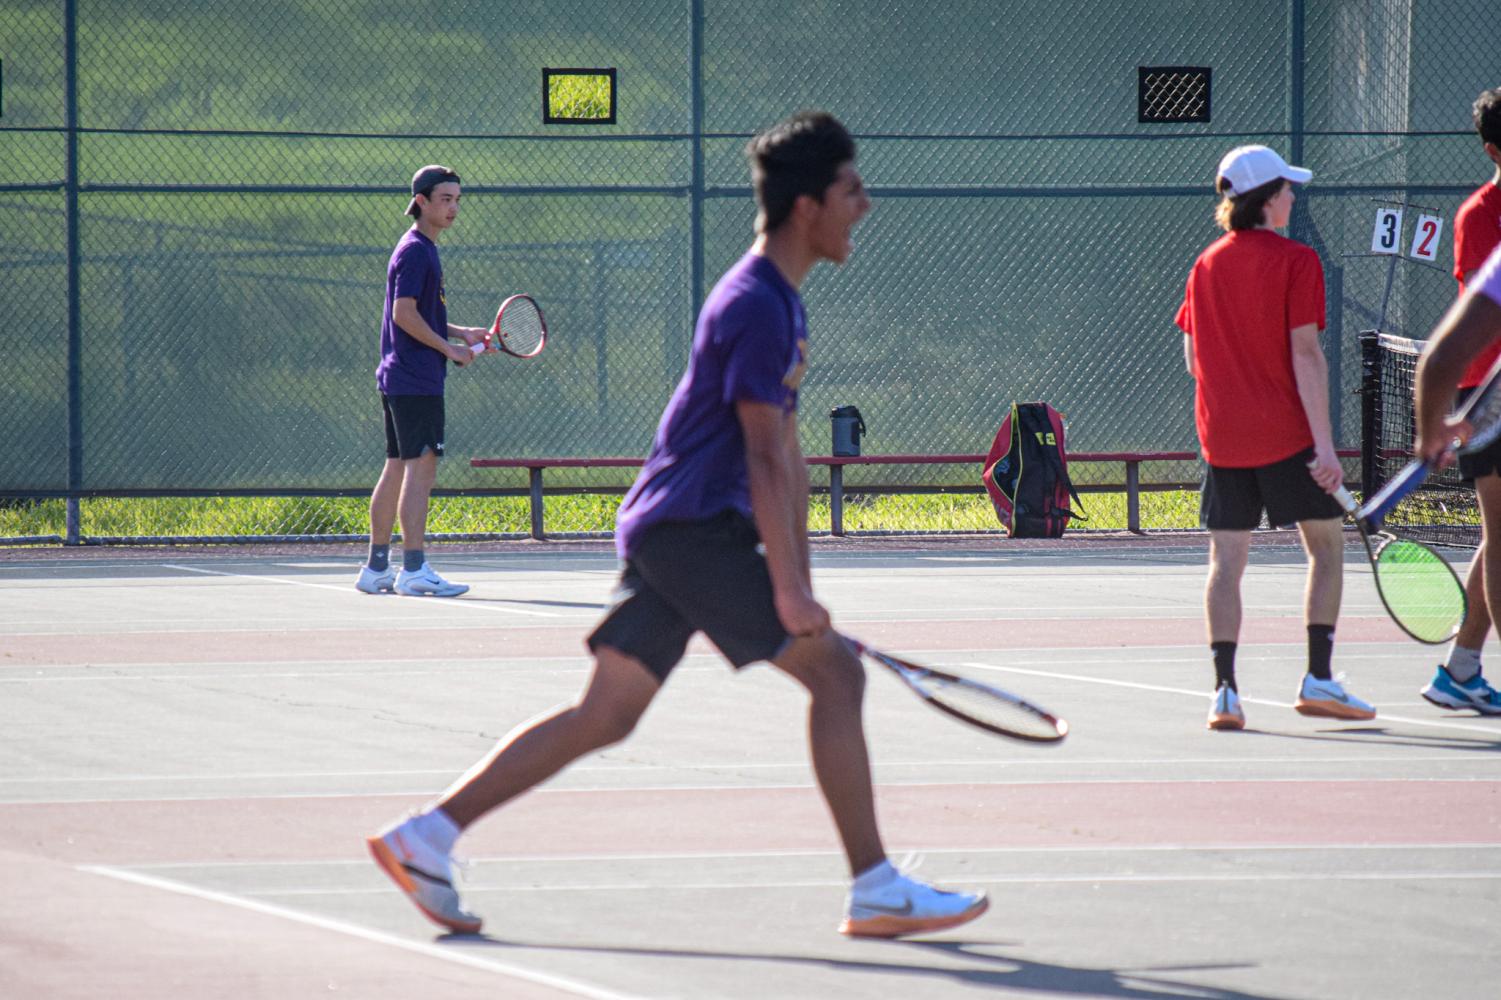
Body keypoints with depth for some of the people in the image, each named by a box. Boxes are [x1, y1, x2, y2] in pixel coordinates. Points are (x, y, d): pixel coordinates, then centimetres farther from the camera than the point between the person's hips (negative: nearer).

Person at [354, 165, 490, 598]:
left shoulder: (423, 250, 19)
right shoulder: (415, 251, -12)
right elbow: (404, 314, -19)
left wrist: (461, 333, 15)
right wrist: (449, 348, -12)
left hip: (399, 379, 11)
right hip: (416, 380, -11)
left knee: (397, 468, 11)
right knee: (421, 466, -13)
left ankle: (376, 568, 14)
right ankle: (414, 569, -17)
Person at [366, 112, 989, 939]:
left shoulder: (781, 304, 20)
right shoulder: (755, 306, -14)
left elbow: (787, 458, 24)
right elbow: (764, 459, -18)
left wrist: (800, 582, 23)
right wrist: (789, 591, -20)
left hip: (666, 529, 10)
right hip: (693, 525, -10)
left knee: (603, 716, 5)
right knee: (832, 669, -8)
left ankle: (425, 837, 2)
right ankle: (875, 890, -5)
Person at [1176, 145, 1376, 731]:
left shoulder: (1206, 265, 8)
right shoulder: (1295, 262, -8)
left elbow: (1193, 359, 11)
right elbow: (1306, 354, -14)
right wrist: (1324, 442, -16)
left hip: (1220, 434, 5)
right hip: (1286, 434, -4)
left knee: (1227, 560, 4)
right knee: (1326, 546, 8)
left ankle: (1225, 689, -5)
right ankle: (1318, 679, 1)